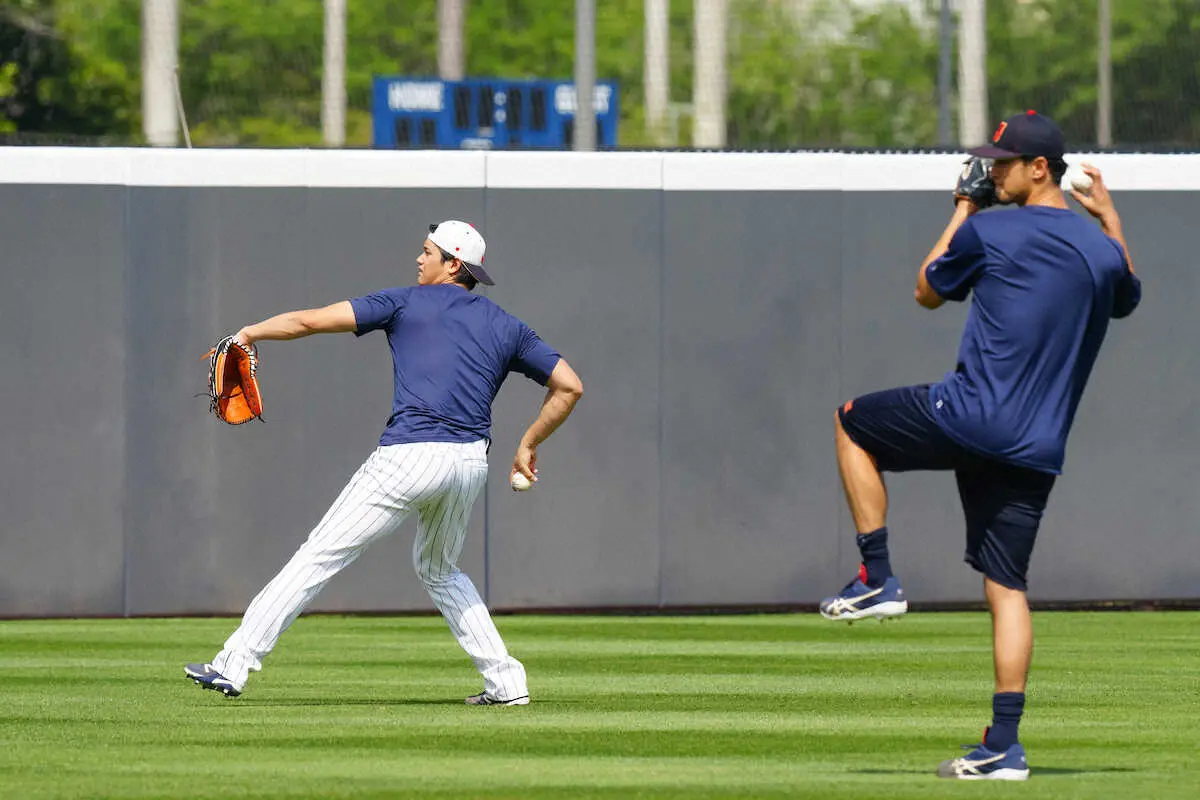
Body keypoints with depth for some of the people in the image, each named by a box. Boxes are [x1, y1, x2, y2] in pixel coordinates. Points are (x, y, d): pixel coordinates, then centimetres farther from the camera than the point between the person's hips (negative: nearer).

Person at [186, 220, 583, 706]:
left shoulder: (408, 303, 7)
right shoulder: (506, 327, 18)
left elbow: (313, 320, 3)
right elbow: (569, 385, 15)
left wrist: (251, 333, 17)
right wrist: (528, 445, 25)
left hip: (411, 457, -5)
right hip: (471, 462, 5)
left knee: (318, 558, -3)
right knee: (438, 571, 28)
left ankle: (235, 665, -7)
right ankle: (506, 681, 18)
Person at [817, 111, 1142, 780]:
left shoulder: (988, 233, -5)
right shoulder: (1101, 249, 9)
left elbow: (928, 292, 13)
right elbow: (1128, 296, 34)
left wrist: (961, 213, 21)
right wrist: (1110, 219, 36)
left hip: (971, 419, -5)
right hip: (1039, 448, 5)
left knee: (853, 422, 20)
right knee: (1007, 585, 6)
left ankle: (878, 577, 12)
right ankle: (1006, 745, -2)